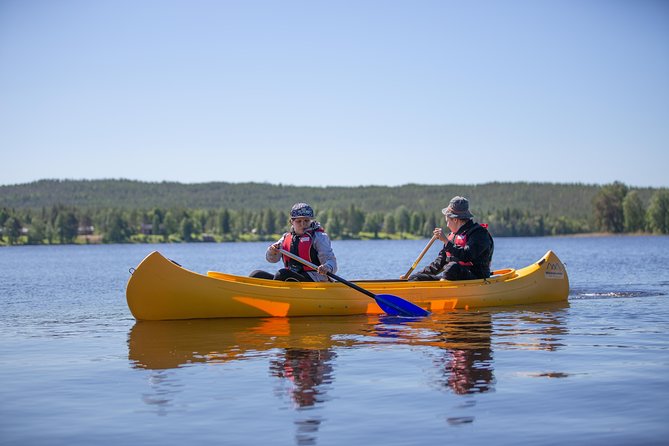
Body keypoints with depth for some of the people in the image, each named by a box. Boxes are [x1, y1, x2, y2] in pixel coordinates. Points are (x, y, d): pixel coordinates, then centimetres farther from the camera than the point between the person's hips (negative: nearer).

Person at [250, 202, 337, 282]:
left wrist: (327, 267, -36)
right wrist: (272, 251, -17)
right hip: (290, 279, 6)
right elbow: (272, 259, 8)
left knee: (283, 273, -30)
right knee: (256, 275, -4)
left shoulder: (319, 237, -1)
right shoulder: (287, 237, 15)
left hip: (314, 280, -6)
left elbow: (331, 261, -10)